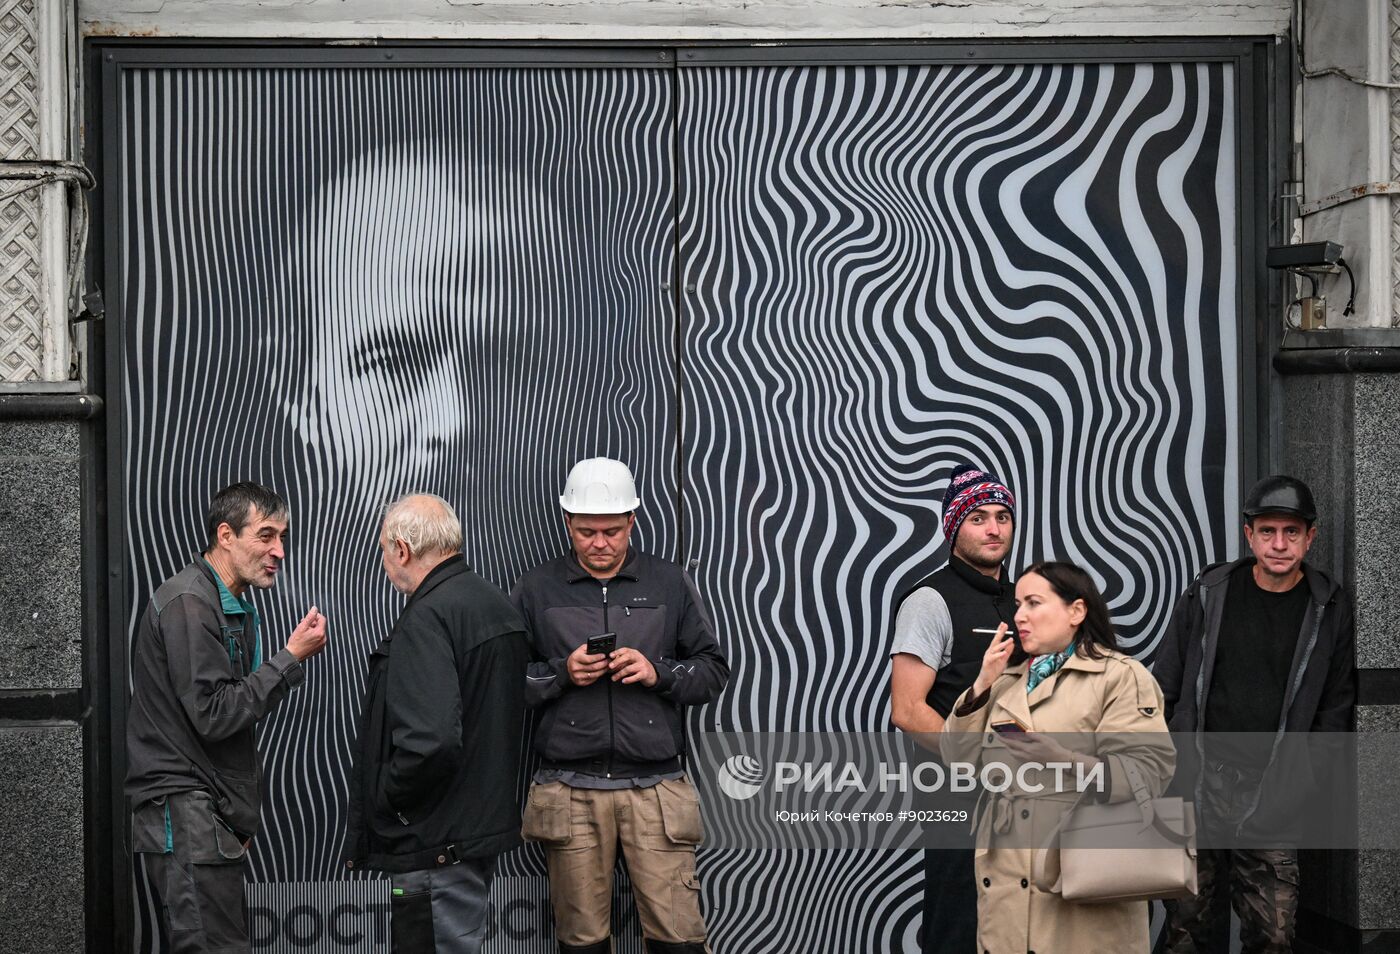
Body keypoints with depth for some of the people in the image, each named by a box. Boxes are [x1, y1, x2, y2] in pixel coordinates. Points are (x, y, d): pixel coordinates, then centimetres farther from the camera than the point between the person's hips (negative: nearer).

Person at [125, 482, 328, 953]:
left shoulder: (233, 605, 18)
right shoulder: (188, 604, -14)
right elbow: (213, 714, -19)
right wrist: (291, 658, -15)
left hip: (214, 814, 10)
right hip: (185, 810, -10)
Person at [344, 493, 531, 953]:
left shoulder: (426, 618, -19)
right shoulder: (499, 605, 12)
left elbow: (430, 740, -29)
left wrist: (384, 796, -14)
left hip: (437, 843, -10)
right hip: (488, 824, 10)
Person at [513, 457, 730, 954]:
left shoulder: (670, 584, 8)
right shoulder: (536, 590, 7)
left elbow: (713, 670, 9)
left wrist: (658, 673, -9)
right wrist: (562, 673, -11)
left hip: (656, 789, 0)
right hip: (570, 794, 0)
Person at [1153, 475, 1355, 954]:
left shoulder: (1330, 610, 3)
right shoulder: (1207, 595, 4)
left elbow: (1335, 708, 6)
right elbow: (1163, 689, 9)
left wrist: (1296, 781, -2)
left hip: (1272, 794, -1)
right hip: (1198, 779, 1)